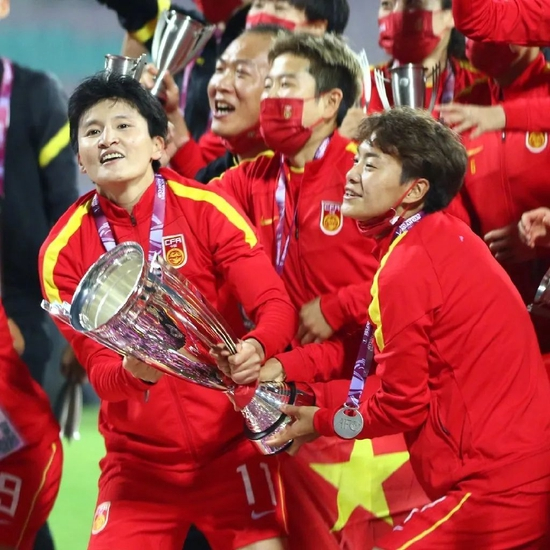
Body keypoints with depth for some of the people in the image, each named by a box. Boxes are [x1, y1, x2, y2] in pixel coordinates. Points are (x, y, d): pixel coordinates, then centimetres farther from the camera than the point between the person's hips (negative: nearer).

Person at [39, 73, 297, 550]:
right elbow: (97, 367, -5)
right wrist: (131, 374, -28)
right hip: (138, 460, 1)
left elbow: (276, 306, -11)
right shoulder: (63, 251, -2)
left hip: (230, 447, -1)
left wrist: (256, 348, -33)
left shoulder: (207, 209, -6)